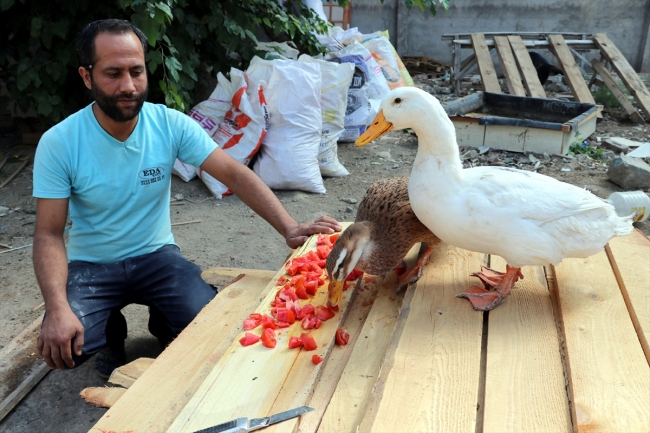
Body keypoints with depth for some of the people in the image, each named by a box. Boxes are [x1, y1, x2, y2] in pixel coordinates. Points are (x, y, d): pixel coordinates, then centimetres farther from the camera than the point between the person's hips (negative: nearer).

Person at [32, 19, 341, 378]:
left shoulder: (171, 124, -13)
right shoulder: (58, 144, -17)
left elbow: (235, 175, -17)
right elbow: (49, 235, -15)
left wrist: (289, 228, -31)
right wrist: (58, 309, -32)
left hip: (155, 255, 1)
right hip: (91, 266, 0)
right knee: (61, 345, -26)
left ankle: (162, 323, 15)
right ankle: (110, 333, 12)